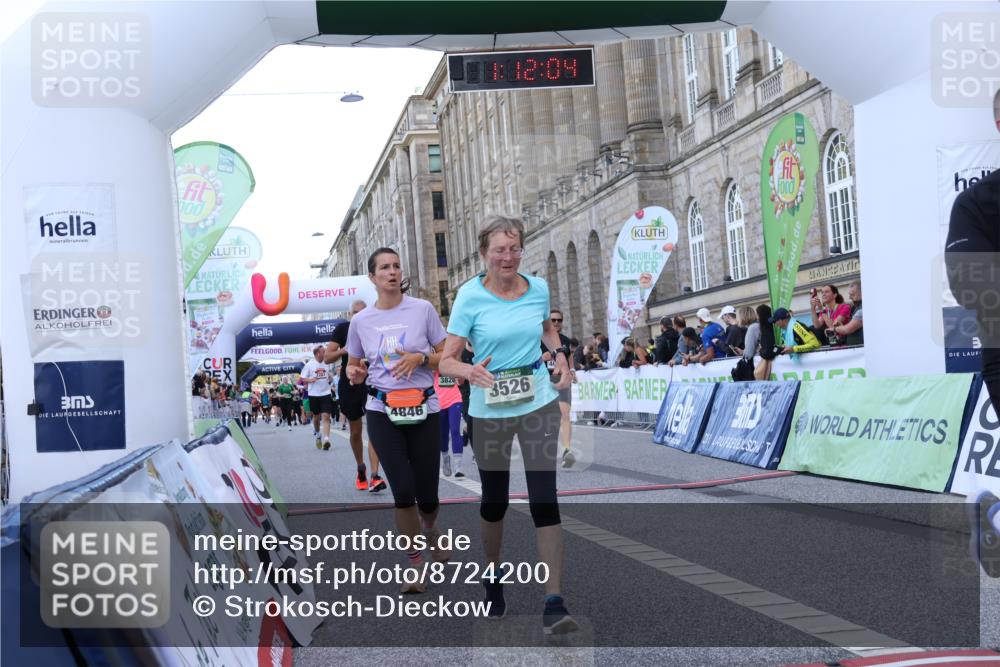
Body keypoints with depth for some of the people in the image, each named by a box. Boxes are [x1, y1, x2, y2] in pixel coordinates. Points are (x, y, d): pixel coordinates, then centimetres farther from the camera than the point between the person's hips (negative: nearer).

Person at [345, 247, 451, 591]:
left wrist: (421, 358, -16)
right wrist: (354, 374, -7)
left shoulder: (422, 309, -1)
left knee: (426, 495, 1)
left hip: (423, 409, -1)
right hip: (382, 411, 1)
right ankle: (415, 563, 9)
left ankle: (429, 528, 39)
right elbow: (354, 365, 16)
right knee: (403, 491, -10)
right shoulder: (360, 320, 5)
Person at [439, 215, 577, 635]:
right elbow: (446, 361, -11)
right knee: (495, 500, 12)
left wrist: (559, 354, 4)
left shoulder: (538, 288, 1)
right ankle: (493, 578, 38)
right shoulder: (470, 296, -9)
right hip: (490, 409, -1)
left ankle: (554, 604, -5)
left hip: (539, 404, 1)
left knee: (545, 498, -7)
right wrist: (469, 371, -33)